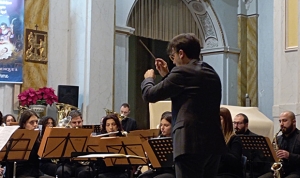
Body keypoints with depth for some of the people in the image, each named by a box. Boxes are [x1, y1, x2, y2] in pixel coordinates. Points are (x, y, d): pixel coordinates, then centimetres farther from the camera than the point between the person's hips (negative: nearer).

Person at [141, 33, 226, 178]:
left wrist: (148, 78, 16)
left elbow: (150, 95, -4)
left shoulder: (183, 72, -9)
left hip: (191, 144, -9)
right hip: (213, 143, 9)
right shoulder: (212, 74, 17)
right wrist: (167, 75, 27)